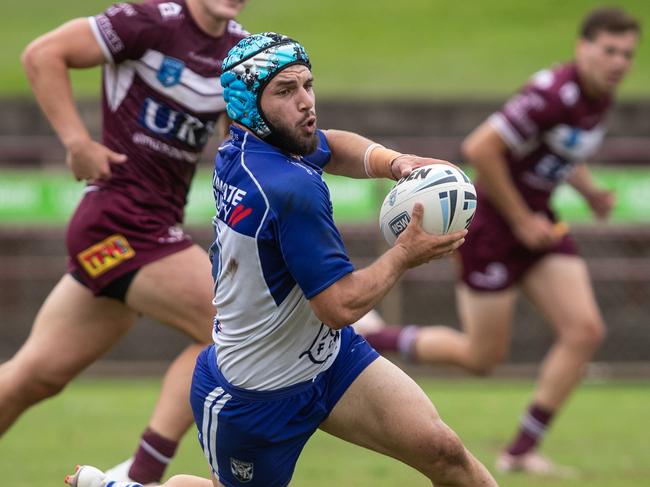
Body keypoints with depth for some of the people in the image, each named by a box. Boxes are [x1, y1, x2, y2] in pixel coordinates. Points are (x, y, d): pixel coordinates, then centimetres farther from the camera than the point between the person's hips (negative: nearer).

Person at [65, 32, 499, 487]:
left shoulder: (241, 147, -6)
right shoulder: (293, 190, -32)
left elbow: (331, 146, 17)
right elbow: (341, 305, -28)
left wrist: (394, 161, -1)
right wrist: (406, 254, -15)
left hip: (328, 354, 8)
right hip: (257, 397, -8)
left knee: (442, 450, -9)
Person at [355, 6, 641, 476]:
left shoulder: (600, 97, 3)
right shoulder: (553, 94, -26)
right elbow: (480, 148, -28)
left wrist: (590, 191, 4)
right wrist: (521, 221, -20)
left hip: (536, 222, 8)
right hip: (492, 225, -8)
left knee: (585, 330, -6)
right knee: (483, 357, 1)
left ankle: (523, 450, 3)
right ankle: (370, 334, 22)